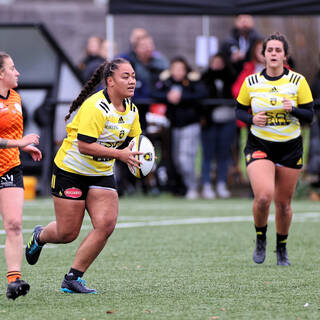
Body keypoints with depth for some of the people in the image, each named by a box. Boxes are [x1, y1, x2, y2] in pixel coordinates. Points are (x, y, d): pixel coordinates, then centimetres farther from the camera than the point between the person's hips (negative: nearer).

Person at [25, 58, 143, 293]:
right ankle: (39, 237, 37)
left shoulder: (131, 110, 2)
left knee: (106, 225, -12)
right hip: (71, 171, -7)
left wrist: (138, 154, -7)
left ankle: (73, 278, -1)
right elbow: (84, 145, -28)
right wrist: (119, 154, -31)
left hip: (102, 174, 7)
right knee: (68, 234, -1)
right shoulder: (95, 107, -24)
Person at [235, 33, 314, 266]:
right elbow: (239, 110, 10)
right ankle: (261, 238, 7)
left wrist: (293, 109, -21)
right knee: (263, 196, -21)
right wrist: (252, 119, -11)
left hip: (290, 148, 1)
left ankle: (282, 249, 28)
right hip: (259, 146, -1)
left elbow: (309, 115, -1)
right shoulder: (251, 82, -1)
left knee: (283, 203, 6)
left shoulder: (298, 81, -3)